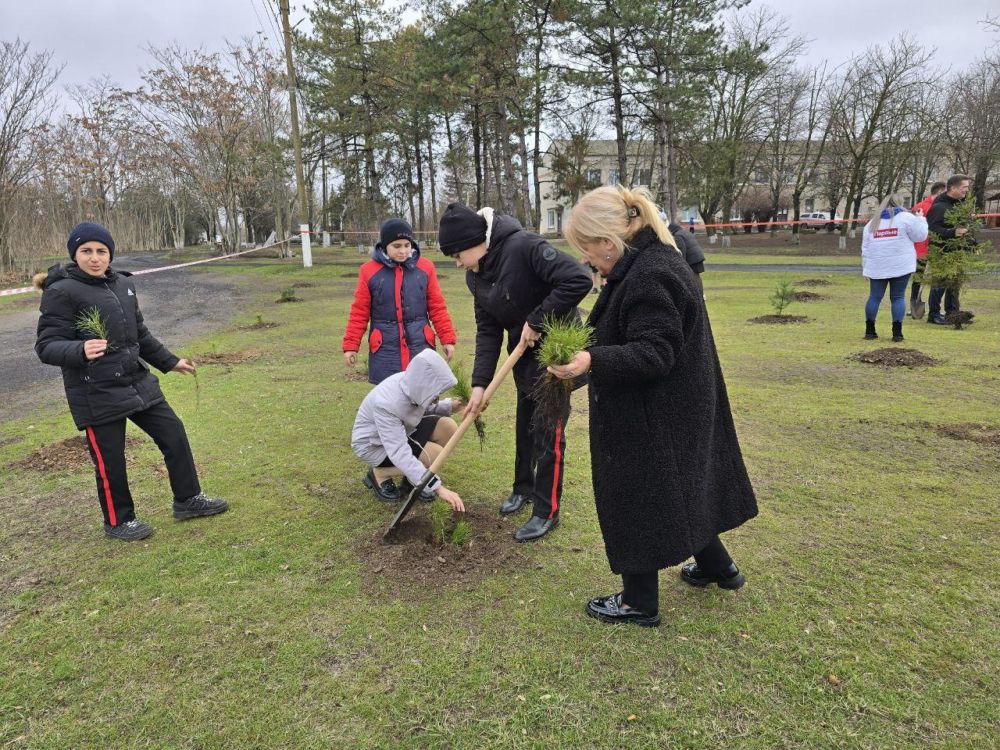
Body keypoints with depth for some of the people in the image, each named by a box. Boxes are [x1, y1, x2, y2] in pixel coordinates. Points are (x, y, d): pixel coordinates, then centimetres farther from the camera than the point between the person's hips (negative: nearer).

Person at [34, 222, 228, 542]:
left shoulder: (123, 284, 8)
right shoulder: (61, 292, -12)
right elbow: (46, 345, -15)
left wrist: (169, 361, 24)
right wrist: (81, 350, -34)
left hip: (138, 382, 7)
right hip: (96, 393, -7)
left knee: (174, 434, 10)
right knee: (110, 460, 4)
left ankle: (188, 500, 26)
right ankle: (118, 521, 26)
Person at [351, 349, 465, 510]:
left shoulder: (414, 384, -18)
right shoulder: (387, 404, -39)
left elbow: (424, 408, 6)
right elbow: (399, 454, -42)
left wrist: (449, 406, -14)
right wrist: (438, 487, -47)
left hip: (401, 430, 8)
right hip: (373, 444, -8)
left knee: (448, 428, -11)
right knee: (436, 455, -24)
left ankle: (413, 479, 6)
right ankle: (379, 474, -3)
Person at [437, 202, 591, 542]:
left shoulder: (524, 247, -27)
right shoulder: (476, 275, -3)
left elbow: (578, 280, -34)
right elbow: (488, 330, -1)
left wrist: (537, 321, -27)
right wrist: (479, 383, -9)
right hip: (524, 352, 7)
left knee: (548, 429, -2)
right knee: (525, 423, 19)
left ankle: (547, 511, 12)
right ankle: (524, 487, 39)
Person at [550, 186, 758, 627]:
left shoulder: (648, 278, -25)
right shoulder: (653, 261, 8)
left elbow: (654, 353, -27)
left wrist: (593, 360, -37)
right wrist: (592, 354, 14)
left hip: (651, 418, -10)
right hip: (677, 408, 10)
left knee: (638, 497, 5)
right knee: (676, 488, 24)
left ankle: (639, 602, 23)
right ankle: (716, 566, 43)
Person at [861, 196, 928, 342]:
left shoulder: (872, 223, 14)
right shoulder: (906, 217, 1)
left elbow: (865, 248, 11)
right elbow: (920, 236, 4)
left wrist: (865, 269, 15)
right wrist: (920, 219, 20)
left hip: (877, 267, 3)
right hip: (900, 266, -3)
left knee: (875, 297, 8)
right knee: (898, 297, 3)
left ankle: (869, 330, 10)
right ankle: (897, 332, 0)